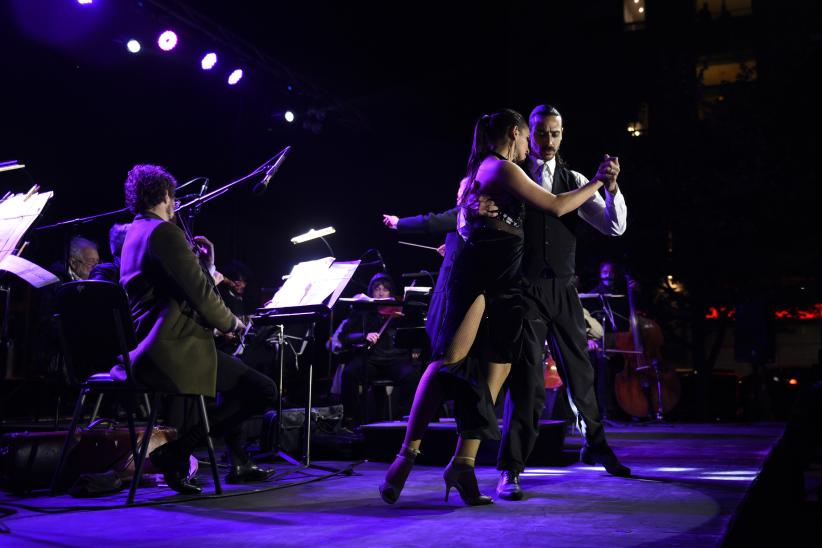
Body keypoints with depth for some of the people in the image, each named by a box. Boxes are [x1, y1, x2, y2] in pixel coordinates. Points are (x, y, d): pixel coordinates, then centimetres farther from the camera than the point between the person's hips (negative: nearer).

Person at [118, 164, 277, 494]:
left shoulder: (133, 233, 18)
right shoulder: (164, 231, -13)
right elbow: (199, 292, -17)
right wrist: (230, 322, -1)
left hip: (146, 349, 11)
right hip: (173, 349, -11)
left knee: (239, 374, 30)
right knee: (264, 391, -11)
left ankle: (239, 462, 31)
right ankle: (175, 452, -7)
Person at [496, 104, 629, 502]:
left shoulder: (574, 182, 7)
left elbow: (614, 227, 1)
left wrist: (611, 186, -17)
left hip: (563, 290, 4)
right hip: (525, 289, -4)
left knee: (580, 369, 16)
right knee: (526, 376, -9)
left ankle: (595, 446, 39)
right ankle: (510, 471, 0)